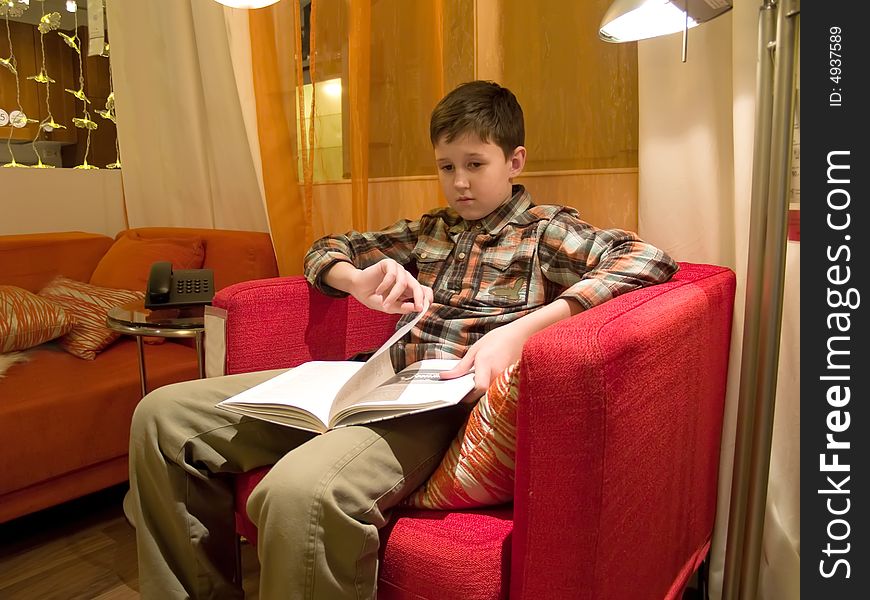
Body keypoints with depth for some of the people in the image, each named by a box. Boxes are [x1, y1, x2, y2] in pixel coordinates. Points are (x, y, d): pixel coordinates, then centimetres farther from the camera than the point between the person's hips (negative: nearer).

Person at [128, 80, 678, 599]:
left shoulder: (545, 229, 9)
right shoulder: (429, 231, 24)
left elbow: (651, 258, -9)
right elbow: (327, 250, 30)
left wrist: (520, 328, -21)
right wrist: (360, 281, 3)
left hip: (449, 399, -6)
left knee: (299, 490, -39)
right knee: (163, 414, -2)